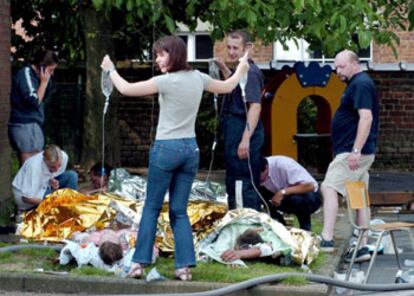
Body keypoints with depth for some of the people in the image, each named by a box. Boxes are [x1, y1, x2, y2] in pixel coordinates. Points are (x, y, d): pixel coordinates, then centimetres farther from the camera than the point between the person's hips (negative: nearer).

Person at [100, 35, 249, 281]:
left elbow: (126, 89, -9)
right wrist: (241, 71, 44)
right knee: (179, 211, 8)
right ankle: (185, 266, 0)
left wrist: (110, 69, 9)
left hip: (166, 148, -6)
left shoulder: (167, 81, -13)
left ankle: (140, 263, 2)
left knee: (152, 208, 3)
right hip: (191, 149, 6)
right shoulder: (198, 78, 5)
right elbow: (226, 87, 24)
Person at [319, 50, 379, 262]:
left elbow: (366, 117, -23)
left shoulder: (361, 84, -12)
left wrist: (355, 151, -27)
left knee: (329, 188, -14)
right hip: (354, 152, 10)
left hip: (353, 153, -10)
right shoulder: (357, 84, 20)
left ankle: (327, 239, -20)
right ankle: (362, 247, 10)